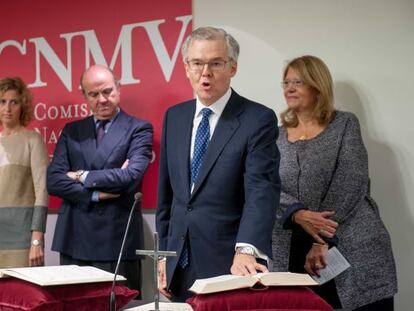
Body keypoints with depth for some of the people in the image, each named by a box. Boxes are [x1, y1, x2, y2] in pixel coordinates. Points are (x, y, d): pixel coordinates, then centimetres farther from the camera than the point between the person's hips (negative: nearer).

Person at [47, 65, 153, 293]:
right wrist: (95, 193, -10)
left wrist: (82, 177, -5)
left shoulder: (138, 129, 2)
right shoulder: (71, 131, 13)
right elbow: (53, 180, 3)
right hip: (74, 237, 4)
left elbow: (131, 175, -14)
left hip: (118, 238, -3)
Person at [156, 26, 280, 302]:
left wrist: (246, 250, -34)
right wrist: (164, 254, 10)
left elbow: (262, 191, -20)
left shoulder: (258, 119, -9)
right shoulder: (175, 117, 8)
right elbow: (167, 193, 13)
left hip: (231, 267, -5)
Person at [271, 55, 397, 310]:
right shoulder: (277, 136, 13)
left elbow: (351, 184, -8)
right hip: (296, 251, 3)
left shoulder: (345, 124, 3)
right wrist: (298, 214, -18)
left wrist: (323, 241, -14)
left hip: (354, 248, -3)